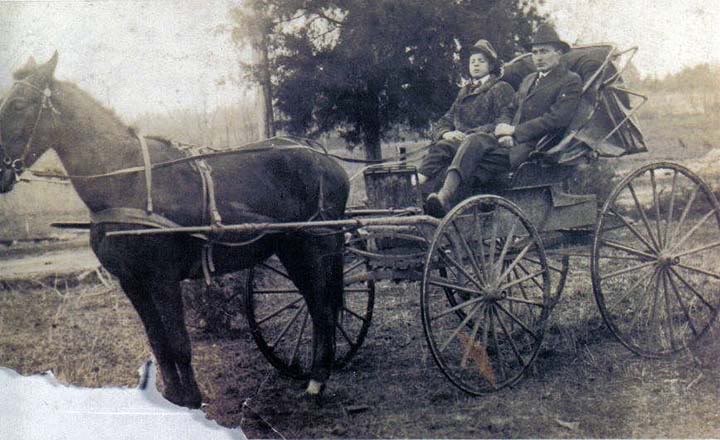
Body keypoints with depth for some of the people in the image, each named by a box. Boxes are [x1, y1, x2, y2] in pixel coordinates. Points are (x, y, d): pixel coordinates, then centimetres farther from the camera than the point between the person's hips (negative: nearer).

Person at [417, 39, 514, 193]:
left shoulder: (502, 89, 7)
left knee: (442, 147, -31)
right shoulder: (464, 91, 29)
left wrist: (469, 136, -16)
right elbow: (445, 121, 21)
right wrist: (447, 133, -5)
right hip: (458, 142, 6)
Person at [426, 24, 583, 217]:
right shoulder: (529, 80, 28)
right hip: (512, 141, 6)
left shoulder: (571, 82, 3)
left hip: (537, 146, -6)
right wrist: (504, 131, 0)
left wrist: (514, 131, -10)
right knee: (476, 142, -26)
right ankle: (444, 195, -43)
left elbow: (557, 119, -10)